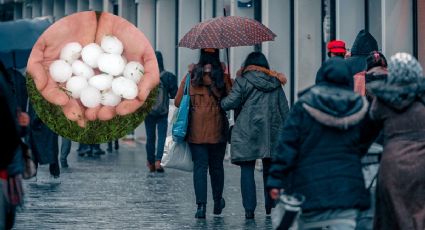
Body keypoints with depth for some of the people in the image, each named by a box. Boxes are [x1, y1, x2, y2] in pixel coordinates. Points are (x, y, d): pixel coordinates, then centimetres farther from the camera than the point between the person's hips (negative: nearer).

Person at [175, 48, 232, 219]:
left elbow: (178, 102, 2)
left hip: (196, 132, 0)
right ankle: (217, 201, 29)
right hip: (218, 131, 0)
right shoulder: (223, 76, -5)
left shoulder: (191, 76, -2)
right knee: (217, 166, 15)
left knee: (199, 166, 1)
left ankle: (201, 205, -10)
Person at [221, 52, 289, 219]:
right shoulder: (275, 82, 13)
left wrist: (220, 101, 14)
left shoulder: (242, 81, 0)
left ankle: (249, 209, -7)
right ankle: (270, 207, 15)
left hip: (248, 131, -3)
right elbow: (284, 109, 12)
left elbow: (229, 103, -8)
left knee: (247, 169, -1)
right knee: (270, 170, 12)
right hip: (272, 131, 3)